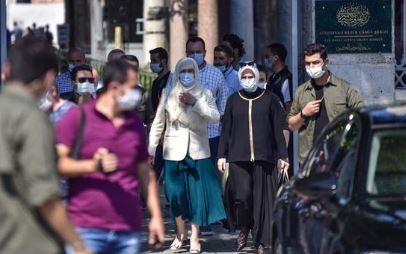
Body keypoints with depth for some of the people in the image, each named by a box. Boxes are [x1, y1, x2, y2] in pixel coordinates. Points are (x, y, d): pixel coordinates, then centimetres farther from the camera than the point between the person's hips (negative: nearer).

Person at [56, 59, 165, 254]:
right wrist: (93, 166, -22)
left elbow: (145, 173, 21)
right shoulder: (78, 117, -1)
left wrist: (156, 216, 14)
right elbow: (57, 162, -7)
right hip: (86, 229, -5)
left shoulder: (135, 124, 16)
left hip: (129, 230, 5)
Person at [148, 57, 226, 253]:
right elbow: (158, 124, 7)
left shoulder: (204, 94, 5)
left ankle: (194, 237, 5)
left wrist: (195, 103, -17)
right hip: (174, 151, 0)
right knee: (175, 193, -2)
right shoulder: (168, 95, 6)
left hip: (197, 151, 0)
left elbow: (215, 117, -9)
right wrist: (151, 148, 1)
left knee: (197, 193, -3)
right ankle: (180, 234, 15)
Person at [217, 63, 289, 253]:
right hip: (238, 157, 1)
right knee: (241, 195, -13)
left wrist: (282, 156, 2)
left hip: (264, 157, 0)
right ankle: (243, 229, 13)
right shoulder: (233, 100, 10)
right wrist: (222, 155, 6)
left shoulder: (269, 99, 6)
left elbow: (278, 129, 5)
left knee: (262, 199, -1)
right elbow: (226, 129, 11)